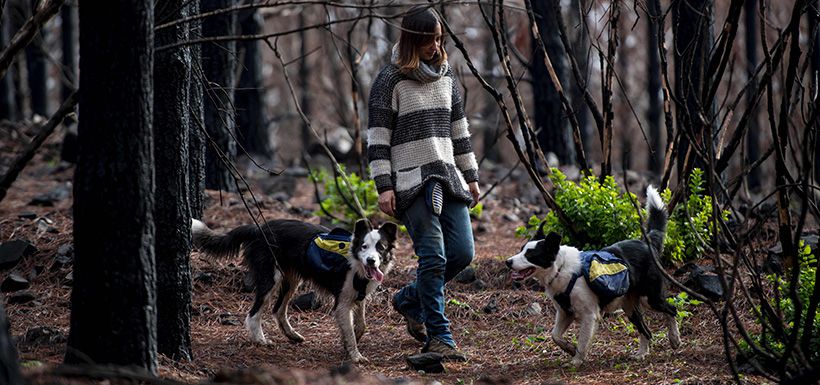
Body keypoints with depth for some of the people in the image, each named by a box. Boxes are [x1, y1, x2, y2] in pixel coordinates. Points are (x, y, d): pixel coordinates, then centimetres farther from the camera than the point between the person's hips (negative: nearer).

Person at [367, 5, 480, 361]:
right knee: (433, 257, -12)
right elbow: (377, 136, -6)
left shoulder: (445, 75, 13)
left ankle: (410, 300, 24)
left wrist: (471, 176, 18)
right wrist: (384, 186, -12)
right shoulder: (390, 79, -5)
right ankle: (438, 337, -5)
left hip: (447, 178, 6)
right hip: (411, 181, -6)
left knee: (463, 252, 1)